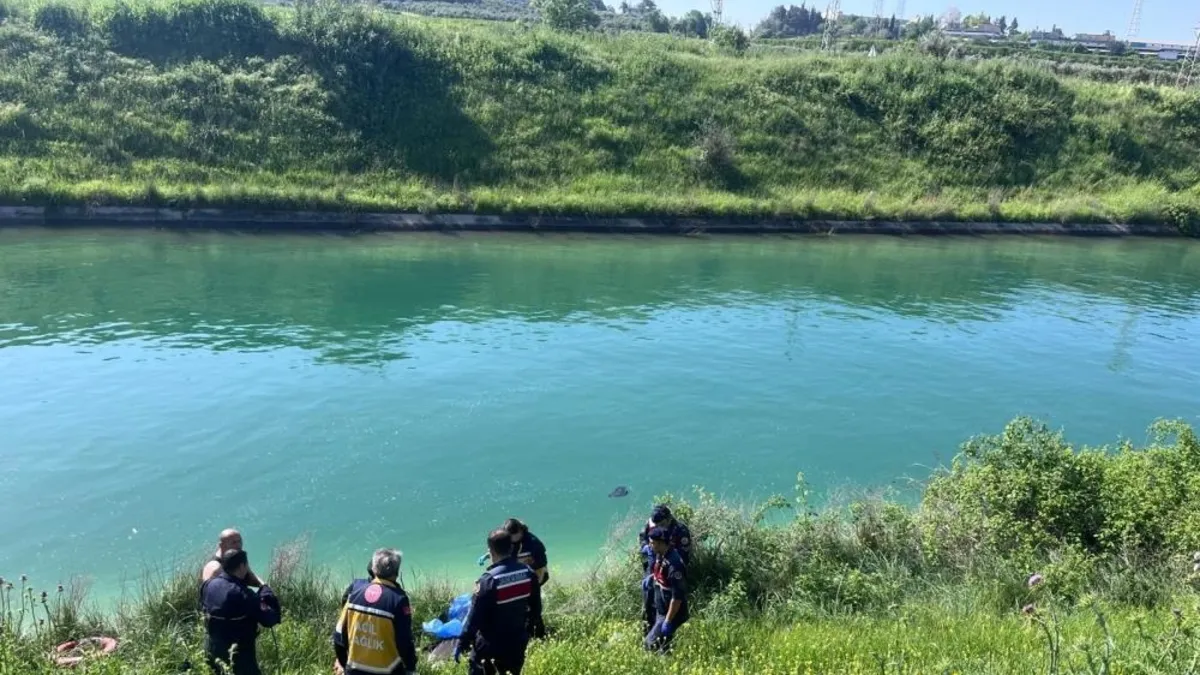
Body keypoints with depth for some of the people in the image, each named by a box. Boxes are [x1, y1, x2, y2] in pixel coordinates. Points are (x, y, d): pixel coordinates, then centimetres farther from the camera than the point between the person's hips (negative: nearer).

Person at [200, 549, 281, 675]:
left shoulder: (208, 585, -4)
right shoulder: (243, 594, -26)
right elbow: (269, 620, -21)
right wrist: (265, 591, -9)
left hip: (212, 652, 8)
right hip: (240, 656, -8)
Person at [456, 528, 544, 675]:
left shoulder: (489, 580, -23)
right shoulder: (528, 573, -6)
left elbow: (475, 616, -19)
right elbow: (536, 607, 5)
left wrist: (462, 643, -8)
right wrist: (528, 630, 21)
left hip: (489, 645, -5)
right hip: (517, 642, 5)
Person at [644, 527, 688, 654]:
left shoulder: (674, 564, -29)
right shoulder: (659, 556, -1)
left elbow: (677, 596, -27)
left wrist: (668, 622, -24)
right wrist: (651, 578, 5)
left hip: (671, 613, -9)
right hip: (660, 611, 9)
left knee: (652, 644, -7)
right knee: (661, 643, 18)